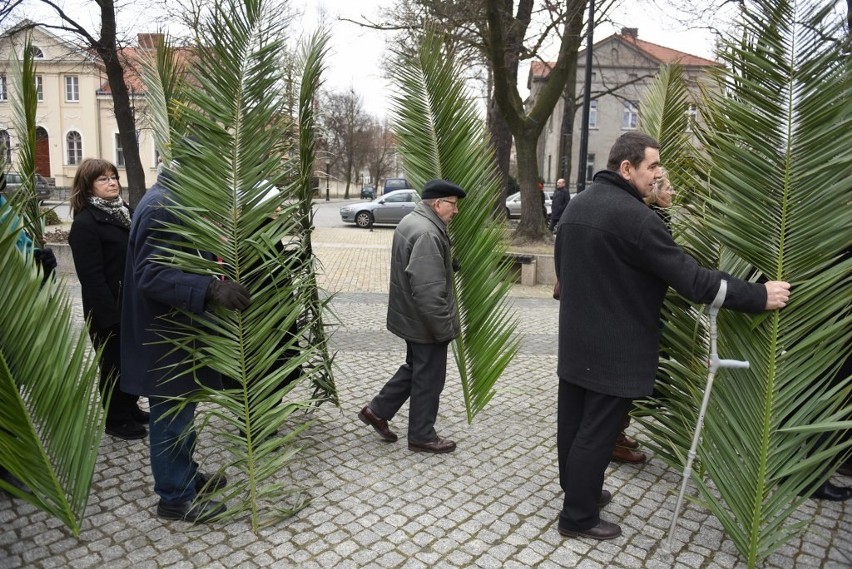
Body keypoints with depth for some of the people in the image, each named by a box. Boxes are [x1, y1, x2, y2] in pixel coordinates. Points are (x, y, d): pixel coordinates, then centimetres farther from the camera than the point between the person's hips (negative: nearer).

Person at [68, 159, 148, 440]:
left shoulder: (124, 211, 10)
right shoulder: (85, 223, -15)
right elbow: (91, 277, -19)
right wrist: (111, 315, -22)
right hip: (109, 310, -7)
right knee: (114, 364, 7)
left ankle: (130, 408, 35)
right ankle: (116, 420, 22)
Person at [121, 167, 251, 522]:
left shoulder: (173, 202, 11)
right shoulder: (161, 207, -22)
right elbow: (152, 275, -31)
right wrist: (211, 289, -42)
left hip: (176, 330, 10)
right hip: (164, 336, -10)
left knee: (181, 411, 21)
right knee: (171, 416, 3)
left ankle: (185, 474, 37)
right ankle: (175, 497, 18)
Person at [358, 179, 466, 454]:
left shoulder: (411, 221, 9)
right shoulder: (427, 233, -26)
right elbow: (429, 291, -31)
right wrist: (445, 328, -22)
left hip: (410, 316, 10)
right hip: (425, 322, -10)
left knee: (415, 368, 24)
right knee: (428, 379, 7)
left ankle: (377, 410, 31)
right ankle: (422, 436, 23)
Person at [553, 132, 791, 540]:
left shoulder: (577, 204, 7)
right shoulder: (634, 216, -21)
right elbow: (690, 278, -21)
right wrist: (759, 296, -12)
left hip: (576, 338, 9)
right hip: (614, 348, -9)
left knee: (573, 422, 18)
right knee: (596, 433, 3)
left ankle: (576, 490, 37)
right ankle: (578, 517, 17)